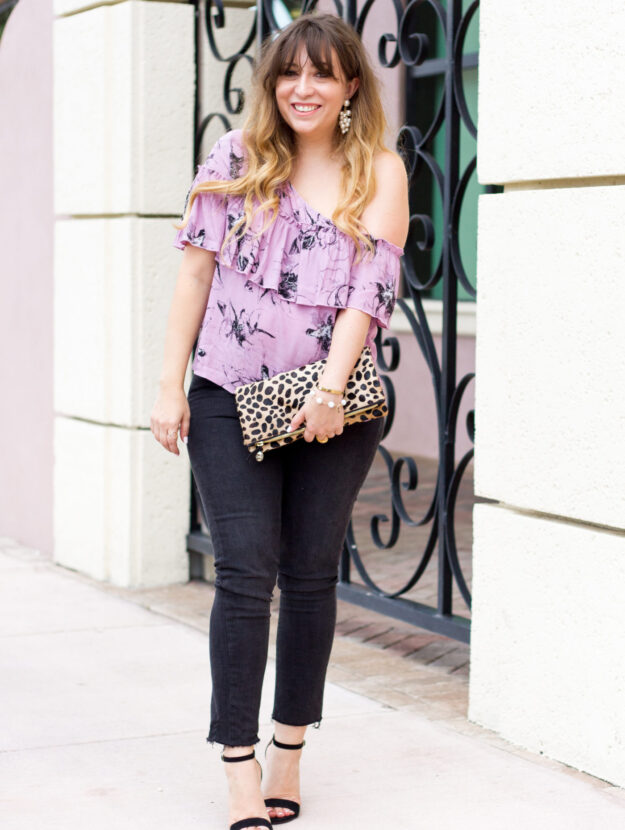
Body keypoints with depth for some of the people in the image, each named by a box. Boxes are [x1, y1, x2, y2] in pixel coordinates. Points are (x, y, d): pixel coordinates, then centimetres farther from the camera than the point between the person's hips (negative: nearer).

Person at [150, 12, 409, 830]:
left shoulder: (380, 172, 3)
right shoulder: (237, 157, 5)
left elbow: (370, 285, -8)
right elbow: (197, 269, 4)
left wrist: (331, 389, -19)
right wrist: (171, 386, -1)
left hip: (332, 407, 1)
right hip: (230, 399, 0)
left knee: (311, 576, 8)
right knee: (245, 575, -5)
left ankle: (289, 752, 21)